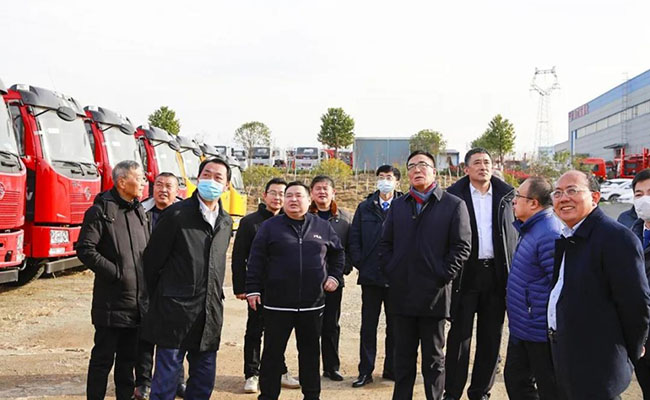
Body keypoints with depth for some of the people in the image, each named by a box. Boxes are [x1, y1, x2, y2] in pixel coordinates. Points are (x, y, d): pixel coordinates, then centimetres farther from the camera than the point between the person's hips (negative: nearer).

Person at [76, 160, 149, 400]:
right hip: (111, 301, -6)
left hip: (137, 300, 6)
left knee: (129, 357, 14)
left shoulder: (139, 212, 13)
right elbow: (85, 250, -15)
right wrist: (116, 272, -14)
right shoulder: (101, 211, -8)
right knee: (103, 358, 1)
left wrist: (147, 278, 8)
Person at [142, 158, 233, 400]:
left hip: (211, 313, 6)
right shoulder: (176, 214, -6)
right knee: (166, 379, -1)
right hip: (176, 309, -6)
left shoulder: (226, 222, 13)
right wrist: (159, 297, 4)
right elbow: (153, 260, -2)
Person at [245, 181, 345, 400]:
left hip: (312, 304, 2)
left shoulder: (322, 226, 7)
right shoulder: (270, 226, 0)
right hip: (277, 304, -2)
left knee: (310, 352, 13)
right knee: (273, 353, 5)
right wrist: (253, 289, -5)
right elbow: (256, 260, -1)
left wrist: (334, 276, 11)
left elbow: (338, 253, 21)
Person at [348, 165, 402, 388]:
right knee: (368, 325, 5)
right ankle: (365, 371, 12)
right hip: (370, 277, 2)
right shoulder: (365, 208, 8)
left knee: (394, 325, 9)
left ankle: (392, 369, 20)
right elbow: (354, 240, 9)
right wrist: (360, 263, -1)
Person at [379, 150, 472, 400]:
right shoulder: (398, 206, 14)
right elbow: (385, 244, 14)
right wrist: (390, 272, 1)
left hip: (434, 294, -3)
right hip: (401, 293, 4)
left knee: (434, 357, 8)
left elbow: (462, 246, -4)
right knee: (403, 356, 12)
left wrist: (443, 276, -11)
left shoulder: (454, 205, 0)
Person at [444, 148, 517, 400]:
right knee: (460, 335, 0)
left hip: (497, 273, 3)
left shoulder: (507, 195, 7)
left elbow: (516, 234, 9)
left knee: (491, 337, 9)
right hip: (466, 273, -3)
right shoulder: (454, 196, -1)